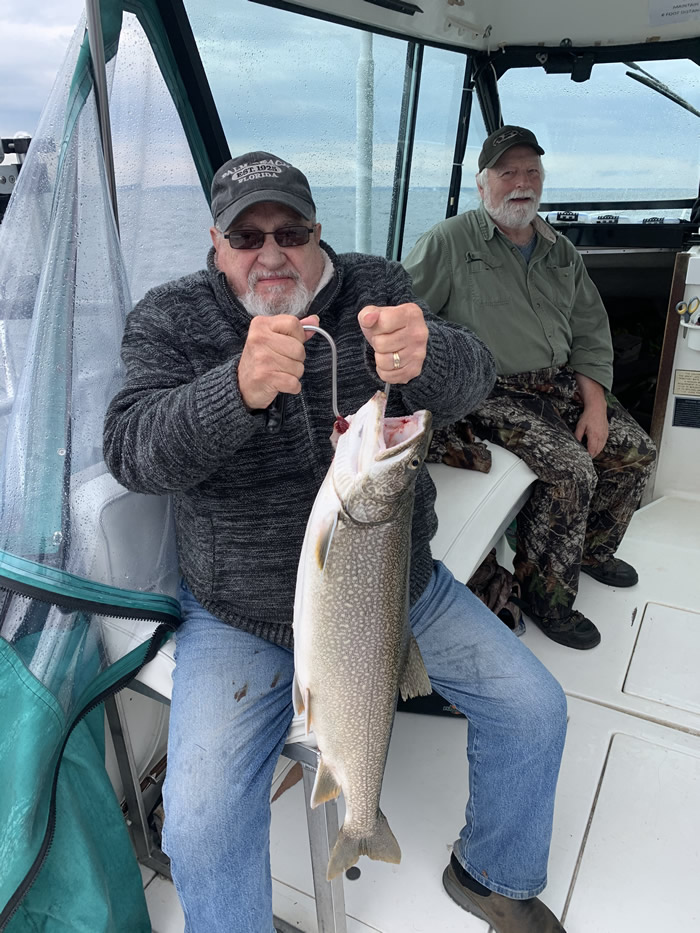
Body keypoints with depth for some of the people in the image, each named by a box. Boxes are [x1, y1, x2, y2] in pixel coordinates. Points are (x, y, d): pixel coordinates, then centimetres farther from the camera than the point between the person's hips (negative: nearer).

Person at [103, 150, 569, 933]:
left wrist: (424, 356, -44)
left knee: (535, 708, 4)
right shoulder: (168, 319, -6)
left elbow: (470, 376, -18)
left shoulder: (376, 289, -2)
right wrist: (239, 389, -42)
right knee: (199, 825, -14)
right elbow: (131, 451, -22)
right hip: (241, 617, -2)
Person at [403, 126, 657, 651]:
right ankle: (546, 597, -5)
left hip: (562, 382, 7)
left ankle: (592, 550, 26)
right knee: (572, 471, -25)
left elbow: (591, 334, 14)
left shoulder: (561, 251, 14)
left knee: (637, 451, 1)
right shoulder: (449, 243, -5)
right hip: (495, 392, -7)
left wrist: (595, 405, 1)